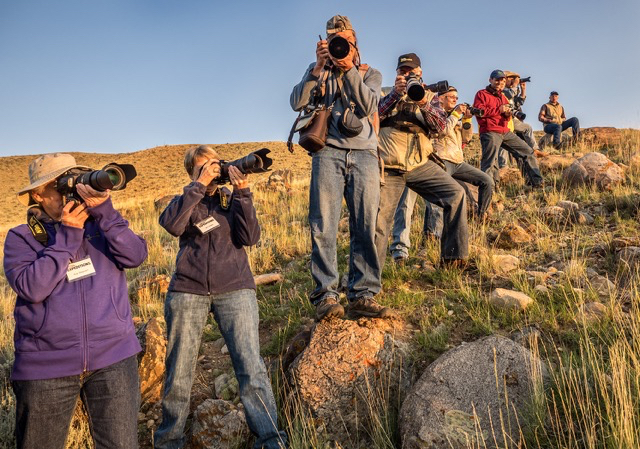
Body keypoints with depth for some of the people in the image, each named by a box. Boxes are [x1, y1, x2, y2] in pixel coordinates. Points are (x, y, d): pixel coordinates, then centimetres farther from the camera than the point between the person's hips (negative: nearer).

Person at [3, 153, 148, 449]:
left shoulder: (99, 224, 9)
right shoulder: (21, 237, 3)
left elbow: (135, 256, -8)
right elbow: (31, 287, -13)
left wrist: (105, 212, -19)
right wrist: (66, 236, -13)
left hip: (113, 358, 1)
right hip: (46, 365, -1)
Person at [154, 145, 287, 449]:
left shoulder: (232, 199, 13)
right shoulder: (186, 200, 11)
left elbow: (250, 237, -4)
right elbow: (172, 225, -13)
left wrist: (242, 193, -10)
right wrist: (199, 186, -13)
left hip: (234, 289, 0)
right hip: (188, 290, 0)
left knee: (251, 368, -9)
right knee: (179, 373, 7)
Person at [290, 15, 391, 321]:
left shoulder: (370, 73, 21)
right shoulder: (317, 70, 21)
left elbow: (368, 106, -1)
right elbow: (298, 102, 3)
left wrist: (349, 68, -7)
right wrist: (319, 66, -3)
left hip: (364, 154, 1)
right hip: (328, 152, -1)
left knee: (366, 228, -8)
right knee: (323, 226, -12)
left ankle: (363, 297, -6)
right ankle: (325, 296, -11)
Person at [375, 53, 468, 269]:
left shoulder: (430, 96, 16)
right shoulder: (386, 93, 14)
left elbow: (440, 126, -1)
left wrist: (424, 103, -17)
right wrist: (396, 94, -15)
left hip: (420, 164, 2)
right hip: (389, 167, -2)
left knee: (456, 194, -13)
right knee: (379, 218, -6)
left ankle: (452, 257, -4)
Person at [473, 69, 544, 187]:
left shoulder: (502, 96, 27)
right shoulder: (482, 94, 3)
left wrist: (508, 113, 5)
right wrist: (499, 110, -11)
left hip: (505, 132, 8)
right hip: (490, 132, -8)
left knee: (528, 152, 8)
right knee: (490, 163, -19)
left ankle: (536, 182, 14)